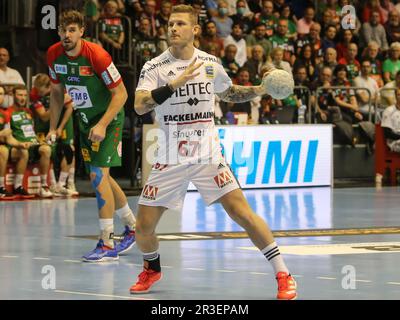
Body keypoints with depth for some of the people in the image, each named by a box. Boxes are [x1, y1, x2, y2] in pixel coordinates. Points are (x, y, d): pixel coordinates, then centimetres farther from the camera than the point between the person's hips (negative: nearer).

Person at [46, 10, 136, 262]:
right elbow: (57, 92, 11)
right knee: (102, 177, 14)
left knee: (98, 176, -16)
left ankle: (108, 245, -12)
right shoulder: (54, 55, -6)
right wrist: (53, 127, 8)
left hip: (109, 119, -7)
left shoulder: (97, 55, -25)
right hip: (85, 120, 7)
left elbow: (121, 93, -21)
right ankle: (133, 227, 33)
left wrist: (102, 125, -28)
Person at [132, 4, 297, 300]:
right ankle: (152, 269, 31)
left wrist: (261, 90, 6)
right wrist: (175, 83, -31)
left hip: (208, 155, 0)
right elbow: (139, 106, -21)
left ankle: (283, 275, -4)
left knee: (243, 213, -12)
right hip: (170, 161, 0)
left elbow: (229, 94, 23)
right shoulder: (154, 67, -5)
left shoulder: (210, 63, 4)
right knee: (143, 226, -1)